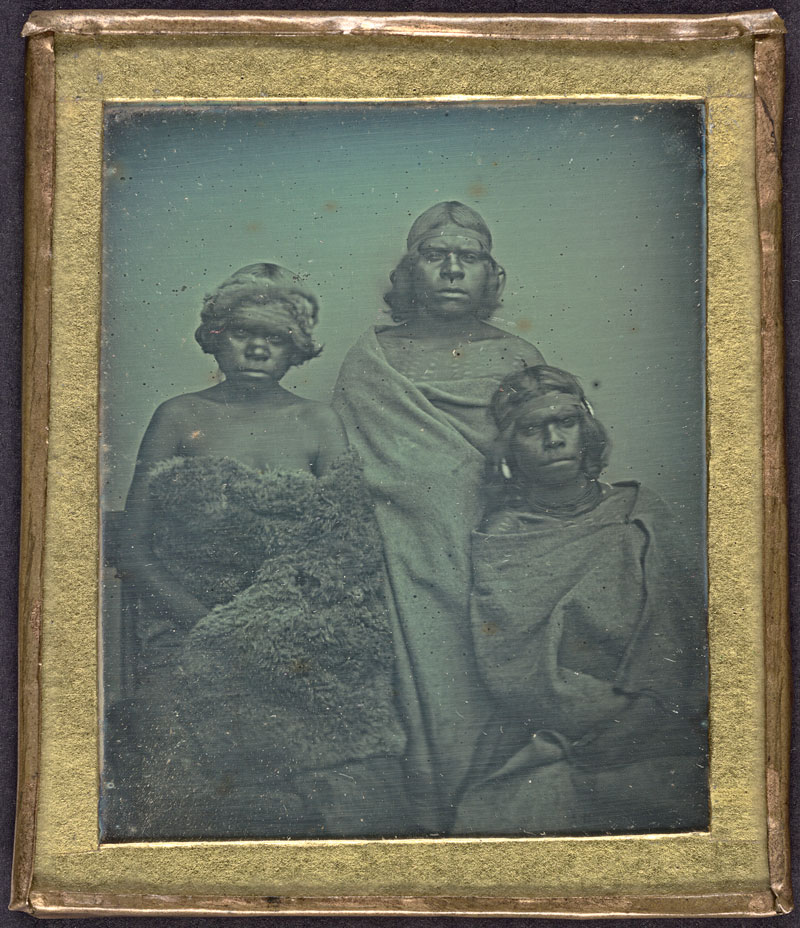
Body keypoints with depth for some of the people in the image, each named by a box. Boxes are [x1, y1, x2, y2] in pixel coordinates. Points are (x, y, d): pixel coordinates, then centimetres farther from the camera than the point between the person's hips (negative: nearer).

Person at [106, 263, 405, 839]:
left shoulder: (321, 424, 13)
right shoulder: (179, 418, 9)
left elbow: (354, 549, 3)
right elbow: (133, 548, 3)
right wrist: (209, 621, -11)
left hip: (303, 657, 1)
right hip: (192, 640, 0)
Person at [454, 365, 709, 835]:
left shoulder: (640, 512, 11)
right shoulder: (499, 540, 5)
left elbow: (689, 628, 8)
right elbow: (511, 670, -4)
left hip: (658, 751, 2)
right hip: (543, 748, -1)